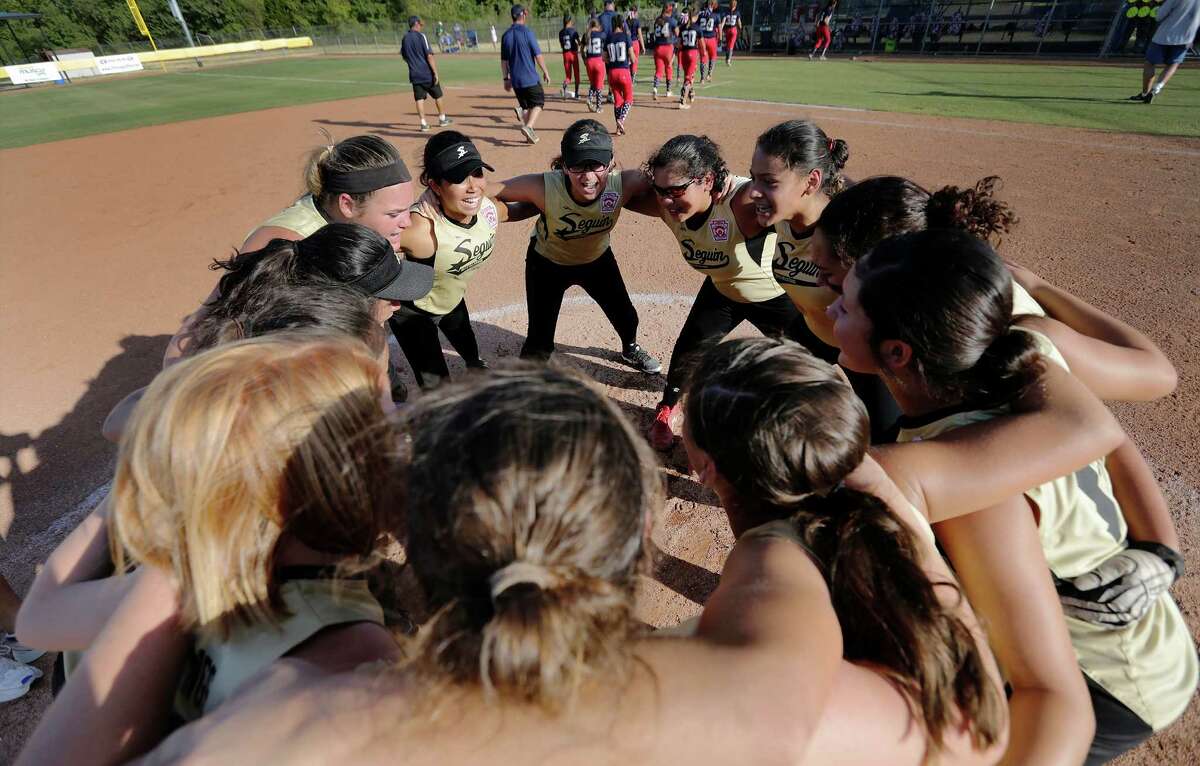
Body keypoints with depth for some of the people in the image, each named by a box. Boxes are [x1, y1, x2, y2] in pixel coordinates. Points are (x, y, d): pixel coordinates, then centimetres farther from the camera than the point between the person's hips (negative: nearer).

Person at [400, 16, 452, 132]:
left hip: (414, 74, 5)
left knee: (419, 99, 4)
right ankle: (442, 119, 23)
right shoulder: (421, 36, -10)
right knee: (437, 95, 12)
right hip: (427, 73, -5)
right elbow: (429, 56, -16)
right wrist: (436, 73, -16)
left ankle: (423, 123, -4)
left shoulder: (405, 39, 8)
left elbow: (404, 57, 15)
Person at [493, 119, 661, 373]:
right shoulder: (543, 188, -38)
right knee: (539, 343, -3)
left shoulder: (624, 183, -32)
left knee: (626, 316, 20)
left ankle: (630, 350, 57)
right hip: (547, 263, -3)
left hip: (597, 259, 3)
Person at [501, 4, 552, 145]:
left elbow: (503, 60, 11)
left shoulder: (506, 35, 9)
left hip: (515, 79, 6)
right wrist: (545, 72, 0)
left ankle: (530, 134, 11)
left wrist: (506, 78, 16)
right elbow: (538, 55, -10)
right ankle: (528, 126, -18)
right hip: (530, 77, -6)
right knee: (538, 102, 4)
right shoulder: (527, 32, -8)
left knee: (526, 105, 16)